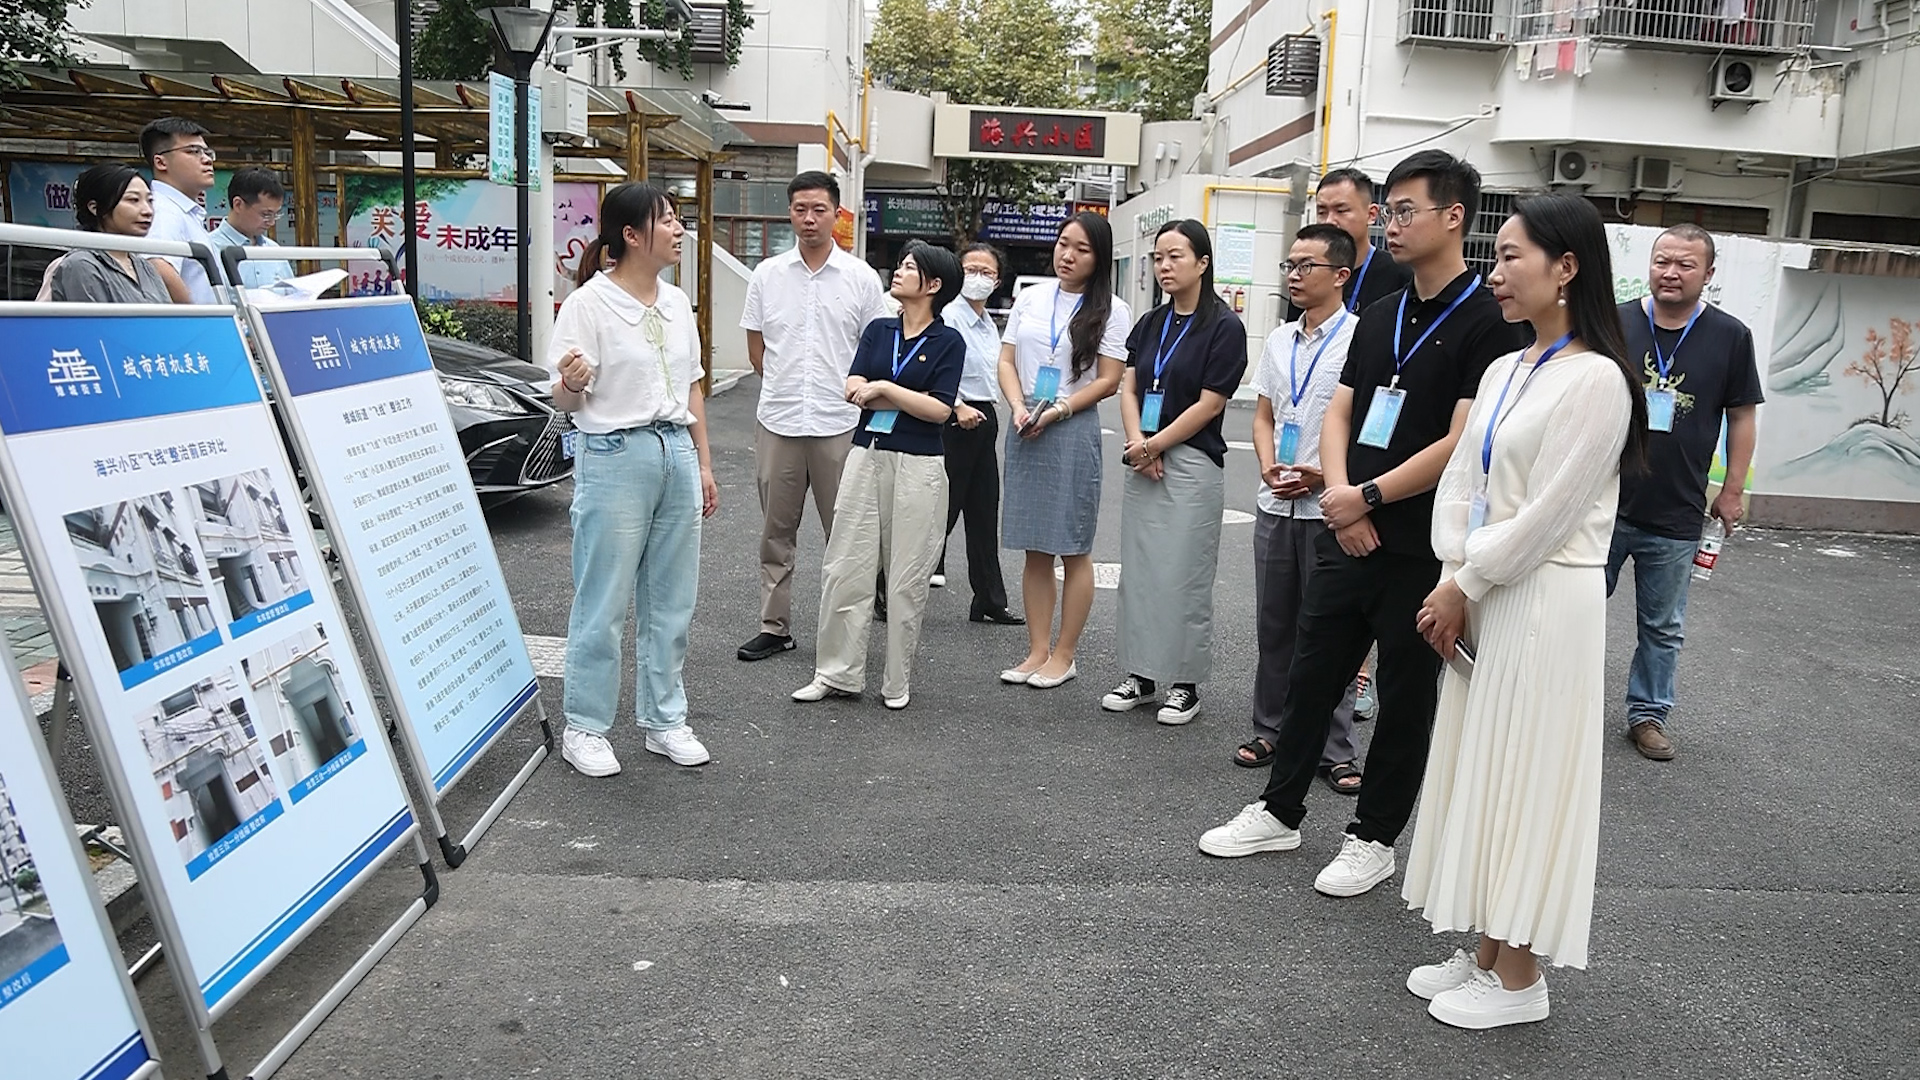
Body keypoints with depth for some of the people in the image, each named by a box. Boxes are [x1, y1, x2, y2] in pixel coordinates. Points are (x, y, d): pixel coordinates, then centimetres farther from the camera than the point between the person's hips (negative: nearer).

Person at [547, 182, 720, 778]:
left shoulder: (677, 303, 11)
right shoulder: (588, 304, -9)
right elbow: (567, 403, -9)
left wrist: (703, 464, 16)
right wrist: (571, 384, -32)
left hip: (676, 454, 6)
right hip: (616, 457, -6)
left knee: (672, 601, 11)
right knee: (603, 605, 0)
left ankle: (664, 720, 24)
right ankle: (585, 729, 14)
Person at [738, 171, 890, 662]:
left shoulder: (861, 277, 1)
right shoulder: (767, 275, 6)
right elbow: (756, 349, 13)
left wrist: (851, 389, 2)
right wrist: (786, 386, 8)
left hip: (839, 424, -2)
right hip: (777, 422, 2)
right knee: (776, 531, 10)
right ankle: (775, 626, 21)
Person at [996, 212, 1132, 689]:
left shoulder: (1111, 310, -1)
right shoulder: (1029, 297, 10)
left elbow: (1108, 380, -5)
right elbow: (1006, 361, 9)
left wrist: (1058, 411, -13)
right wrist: (1019, 408, -7)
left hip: (1074, 431, -4)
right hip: (1025, 431, 4)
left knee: (1074, 550, 3)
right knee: (1035, 550, 9)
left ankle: (1064, 655, 12)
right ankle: (1038, 650, 17)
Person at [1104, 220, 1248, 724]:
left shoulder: (1224, 326, -7)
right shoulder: (1150, 323, 11)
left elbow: (1210, 403, -11)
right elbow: (1129, 389, 8)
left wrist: (1154, 446, -9)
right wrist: (1137, 444, -8)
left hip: (1192, 464, -6)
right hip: (1141, 462, 6)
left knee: (1184, 578, -1)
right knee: (1137, 571, 9)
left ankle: (1185, 684, 11)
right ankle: (1140, 675, 20)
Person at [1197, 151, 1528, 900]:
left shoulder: (1487, 322, -10)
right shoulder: (1380, 316, 12)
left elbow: (1461, 444, -17)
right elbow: (1338, 412, 10)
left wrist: (1369, 496, -14)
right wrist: (1337, 489, -8)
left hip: (1421, 548, -6)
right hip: (1345, 533, 7)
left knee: (1405, 697, 9)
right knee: (1311, 674, 14)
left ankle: (1373, 838, 24)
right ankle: (1280, 812, 29)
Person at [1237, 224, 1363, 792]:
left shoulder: (1361, 339, -8)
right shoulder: (1278, 340, 12)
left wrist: (1324, 475, -17)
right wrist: (1269, 466, 0)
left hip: (1329, 506, -6)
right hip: (1275, 504, 6)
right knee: (1273, 624, 13)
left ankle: (1335, 750, 12)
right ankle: (1270, 729, 26)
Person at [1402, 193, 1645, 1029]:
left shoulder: (1595, 378, -15)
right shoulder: (1504, 371, 10)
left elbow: (1545, 517, -17)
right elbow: (1459, 483, 9)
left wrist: (1464, 587, -9)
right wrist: (1451, 582, -4)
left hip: (1546, 604, -8)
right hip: (1481, 597, 8)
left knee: (1524, 778, 1)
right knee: (1479, 770, 13)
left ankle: (1518, 980, 16)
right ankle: (1485, 951, 28)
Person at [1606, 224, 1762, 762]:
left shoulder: (1730, 336, 0)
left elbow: (1742, 416, 5)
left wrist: (1732, 491, 4)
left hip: (1676, 516, 0)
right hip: (1602, 503, 0)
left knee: (1663, 626, 12)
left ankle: (1648, 713, 25)